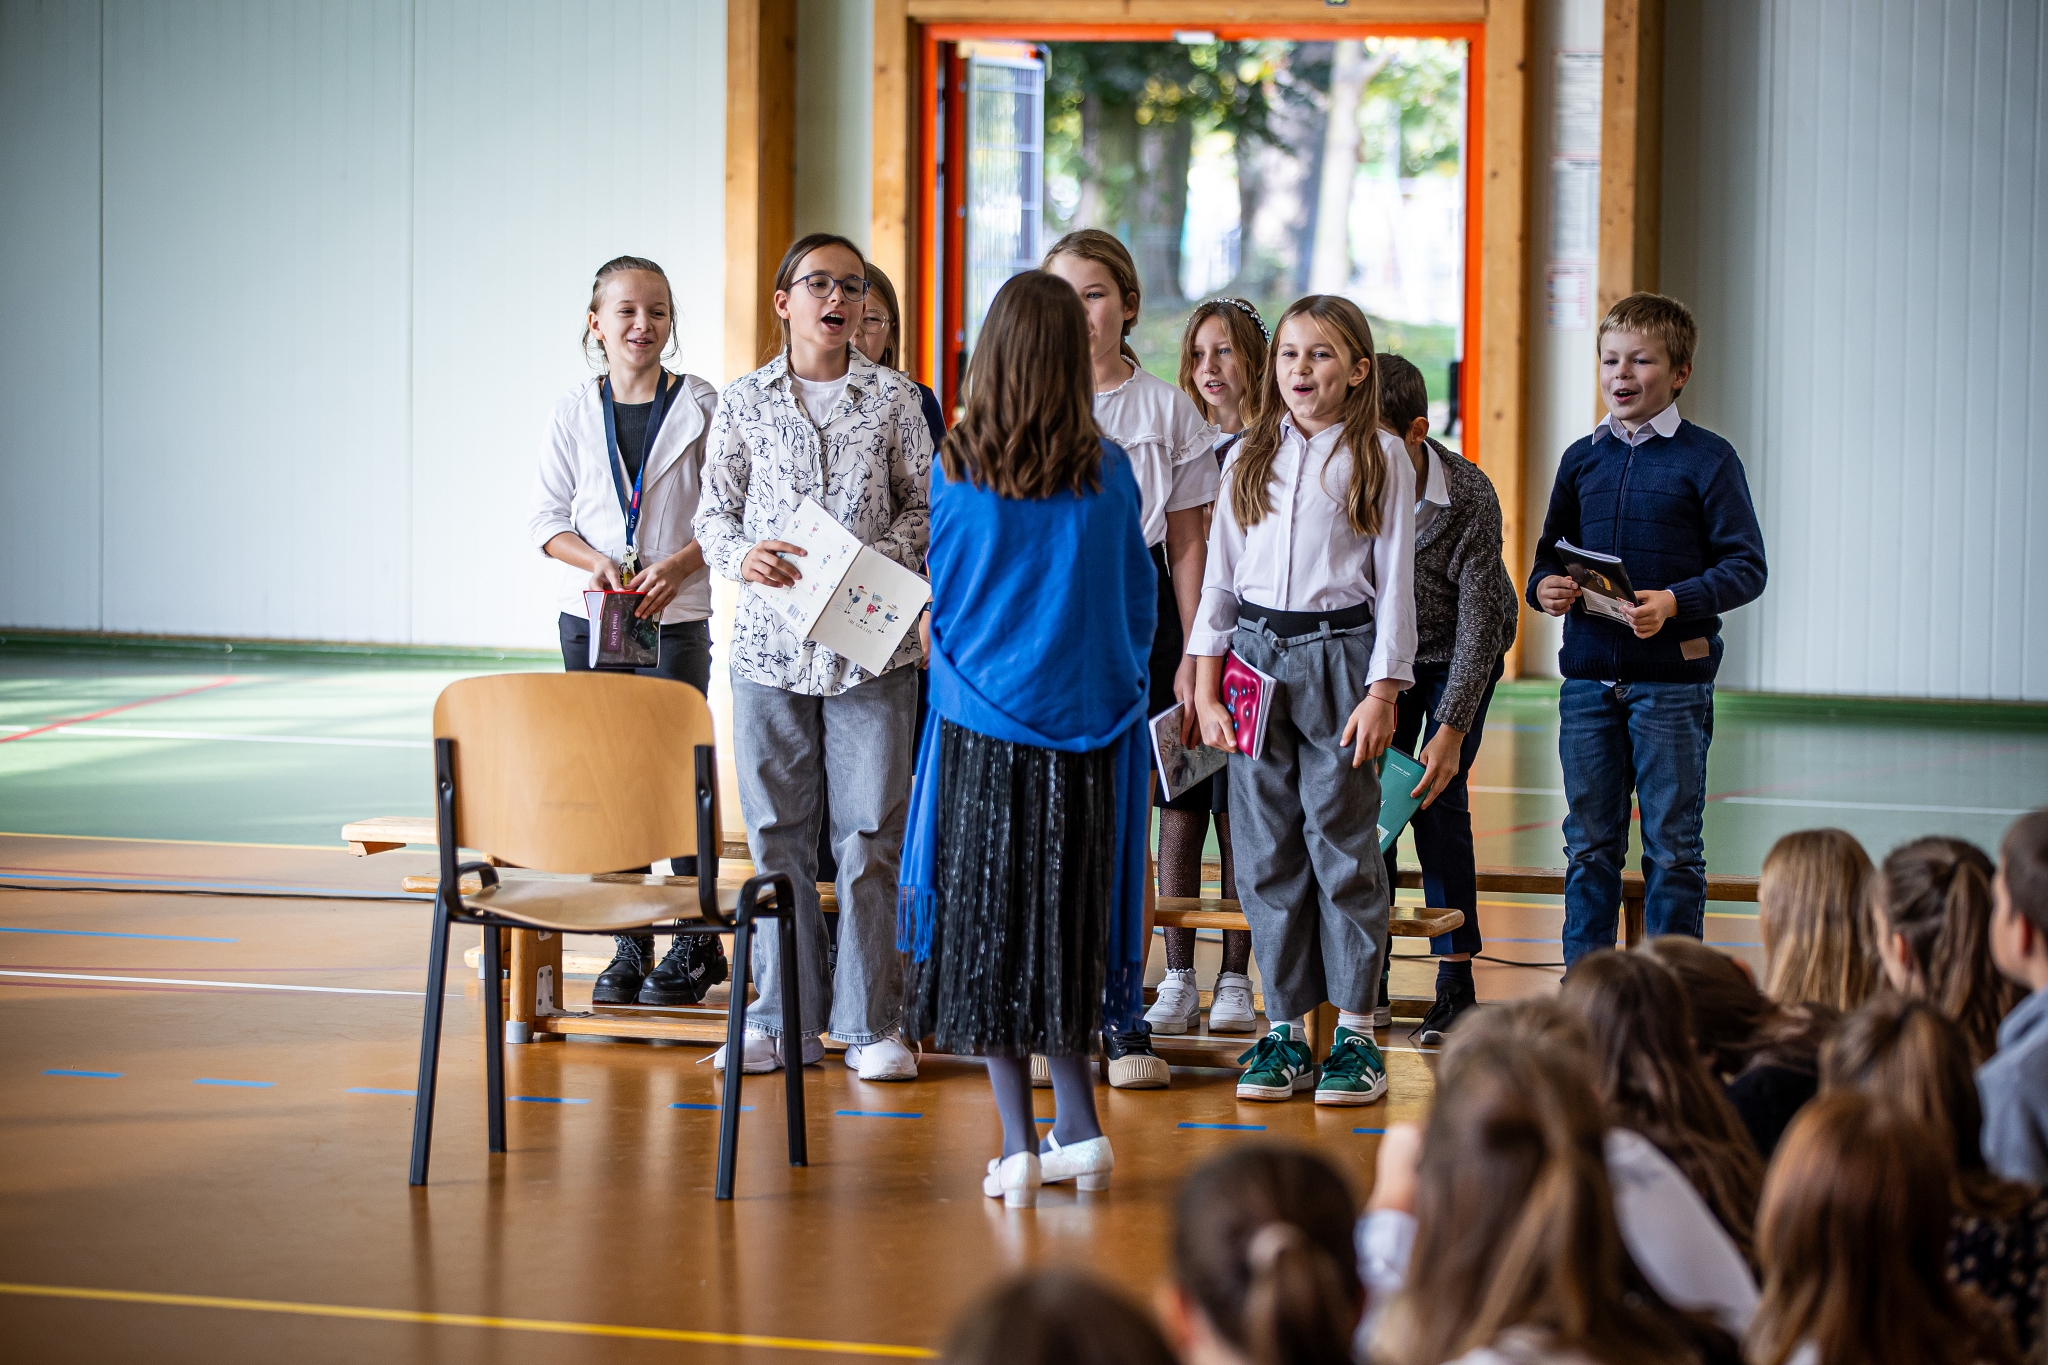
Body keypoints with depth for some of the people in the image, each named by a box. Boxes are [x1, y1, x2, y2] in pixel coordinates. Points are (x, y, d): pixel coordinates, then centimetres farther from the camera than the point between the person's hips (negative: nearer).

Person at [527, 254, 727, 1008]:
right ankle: (628, 944, 10)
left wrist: (677, 567, -16)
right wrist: (597, 562, -13)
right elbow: (547, 519, 5)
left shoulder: (701, 407, -1)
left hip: (677, 615, -2)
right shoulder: (574, 412, 4)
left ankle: (696, 944, 8)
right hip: (591, 614, 2)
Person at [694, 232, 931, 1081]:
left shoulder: (894, 399, 5)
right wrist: (743, 555, -12)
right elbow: (714, 511, 8)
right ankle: (783, 1016, 15)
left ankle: (871, 1023, 8)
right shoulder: (744, 402, 6)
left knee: (870, 833, 0)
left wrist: (877, 558, -11)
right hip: (769, 643, 1)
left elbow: (925, 506, 6)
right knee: (776, 832, 5)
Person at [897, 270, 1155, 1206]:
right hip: (1085, 728, 2)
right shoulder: (1107, 473, -4)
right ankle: (1078, 1131, 14)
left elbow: (941, 604, 3)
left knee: (988, 925, 5)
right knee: (1065, 927, 13)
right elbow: (1138, 605, 6)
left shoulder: (955, 470, -8)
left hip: (981, 725, -2)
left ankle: (1019, 1147, 4)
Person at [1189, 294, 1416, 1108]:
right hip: (1256, 652, 4)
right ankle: (1285, 1032, 10)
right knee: (1266, 849, 3)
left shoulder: (1379, 458, 1)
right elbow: (1220, 576, 11)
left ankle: (1356, 1034, 5)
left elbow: (1395, 581, -1)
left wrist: (1382, 691, -8)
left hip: (1339, 653, -3)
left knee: (1342, 842, -2)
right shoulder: (1249, 458, 11)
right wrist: (1207, 690, 5)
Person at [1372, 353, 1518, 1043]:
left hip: (1462, 653, -3)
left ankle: (1456, 989, -8)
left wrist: (1451, 731, -31)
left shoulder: (1469, 498, -30)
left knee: (1436, 798, -13)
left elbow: (1479, 621, -27)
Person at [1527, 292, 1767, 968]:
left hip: (1672, 679, -4)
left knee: (1672, 846, 1)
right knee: (1589, 843, 10)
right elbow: (1551, 553, 18)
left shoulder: (1707, 459, -4)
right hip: (1589, 675, 4)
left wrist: (1675, 603, -22)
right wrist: (1545, 587, -5)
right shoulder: (1582, 458, 11)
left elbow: (1746, 567, -7)